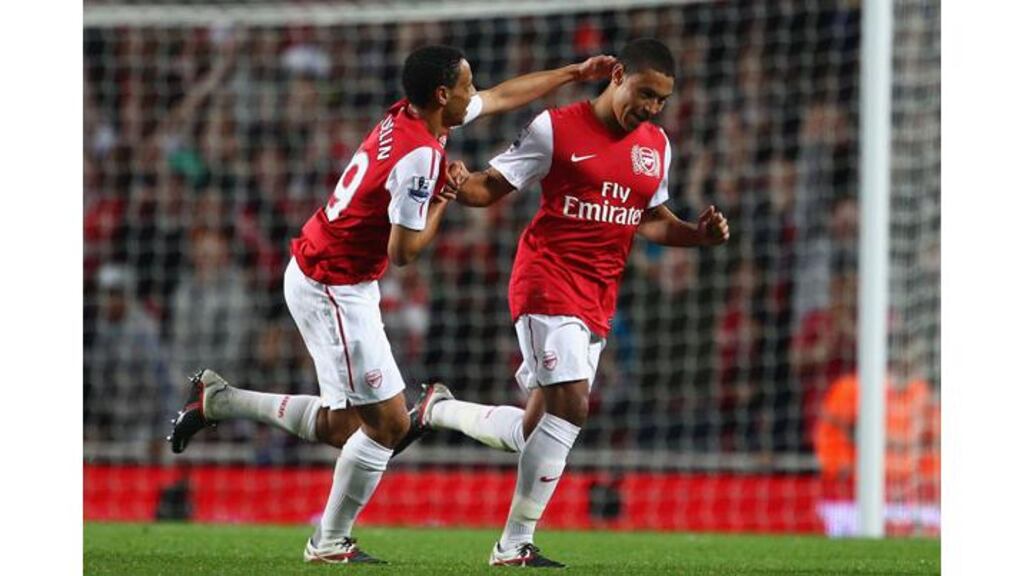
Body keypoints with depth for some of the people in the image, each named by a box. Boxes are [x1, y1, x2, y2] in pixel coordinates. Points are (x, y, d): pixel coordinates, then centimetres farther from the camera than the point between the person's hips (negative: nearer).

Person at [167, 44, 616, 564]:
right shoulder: (419, 155, -23)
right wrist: (442, 203, -6)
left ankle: (216, 399, 20)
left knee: (340, 428, 14)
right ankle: (331, 543, 10)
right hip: (335, 291, -9)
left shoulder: (408, 116, 5)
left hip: (314, 275, 9)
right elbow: (404, 251, -20)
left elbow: (504, 95, 20)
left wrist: (574, 73, 25)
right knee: (388, 423, -2)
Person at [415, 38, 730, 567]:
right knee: (570, 406, -17)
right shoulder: (556, 129, -6)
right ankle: (514, 545, -6)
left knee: (535, 430, 5)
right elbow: (492, 186, -4)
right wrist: (461, 186, -27)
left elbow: (651, 219, 23)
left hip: (597, 302, 7)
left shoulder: (656, 146, 12)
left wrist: (697, 234, 5)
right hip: (548, 283, -7)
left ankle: (436, 410, 30)